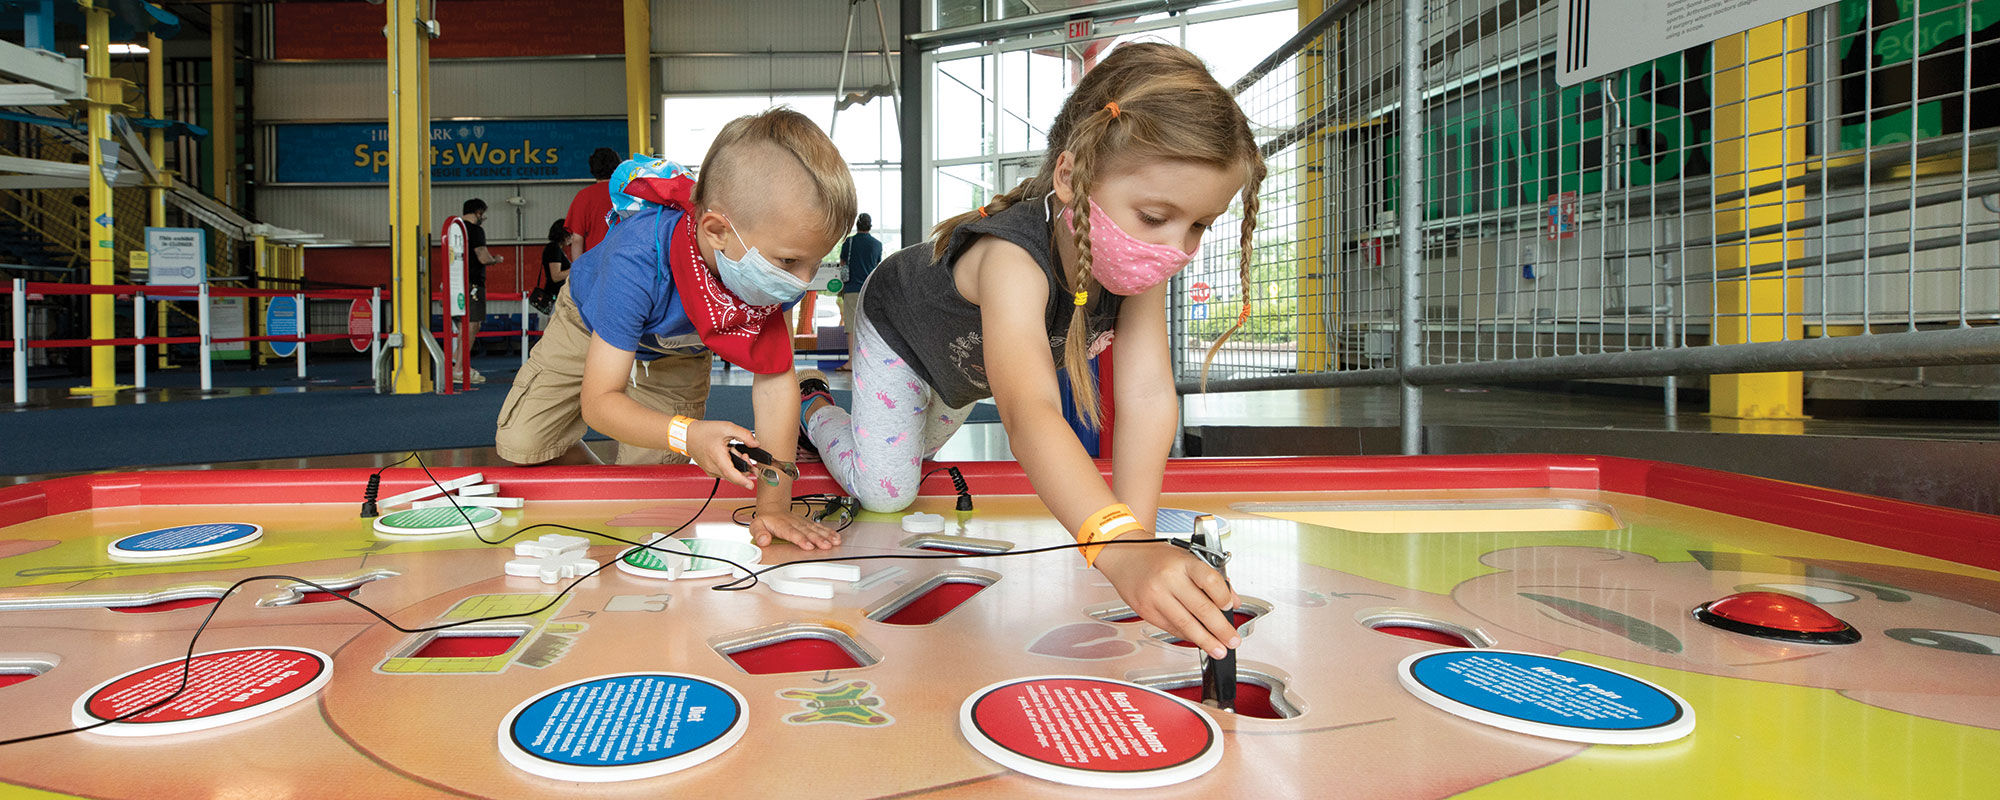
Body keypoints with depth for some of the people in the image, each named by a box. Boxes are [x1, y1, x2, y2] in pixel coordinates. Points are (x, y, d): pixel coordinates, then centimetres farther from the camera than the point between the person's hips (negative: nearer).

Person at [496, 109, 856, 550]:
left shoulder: (776, 267, -36)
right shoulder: (636, 261, -47)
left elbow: (775, 379, -31)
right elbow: (598, 401, -42)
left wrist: (774, 503, -36)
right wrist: (688, 434, -61)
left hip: (677, 354, 3)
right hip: (592, 323, -2)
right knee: (519, 445, -6)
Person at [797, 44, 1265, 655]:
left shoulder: (1140, 262, -31)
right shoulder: (1013, 259, -52)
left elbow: (1148, 395, -36)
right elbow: (1029, 414, -67)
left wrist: (1138, 545, -44)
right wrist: (1122, 546, -81)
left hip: (968, 355, 6)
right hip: (899, 327, -6)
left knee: (920, 446, 26)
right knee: (885, 491, -5)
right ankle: (814, 405, 22)